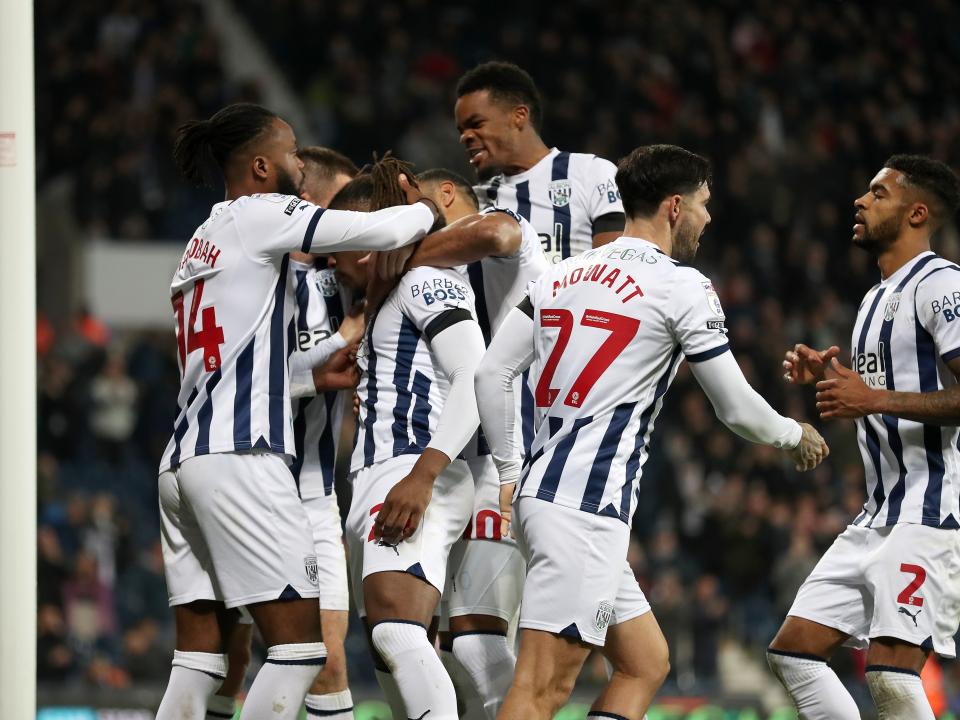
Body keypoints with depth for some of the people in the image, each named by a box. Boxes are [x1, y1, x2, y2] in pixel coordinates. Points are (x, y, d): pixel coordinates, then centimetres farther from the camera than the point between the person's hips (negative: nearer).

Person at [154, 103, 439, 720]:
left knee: (201, 657, 5)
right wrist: (426, 211, 11)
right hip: (240, 456, -9)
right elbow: (383, 232, -8)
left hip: (183, 460, 9)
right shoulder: (259, 214, -2)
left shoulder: (205, 239, 25)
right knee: (300, 645, -9)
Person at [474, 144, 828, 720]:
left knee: (646, 664, 16)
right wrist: (796, 436, 20)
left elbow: (492, 374, 13)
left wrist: (511, 472, 21)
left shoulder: (563, 276, 16)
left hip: (540, 490, 8)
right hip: (588, 505, -8)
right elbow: (737, 408, 0)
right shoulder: (682, 286, -4)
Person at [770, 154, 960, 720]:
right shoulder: (878, 299, 22)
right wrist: (830, 379, 13)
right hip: (881, 514, 11)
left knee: (892, 673, -19)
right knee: (794, 651, 6)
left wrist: (874, 398, -21)